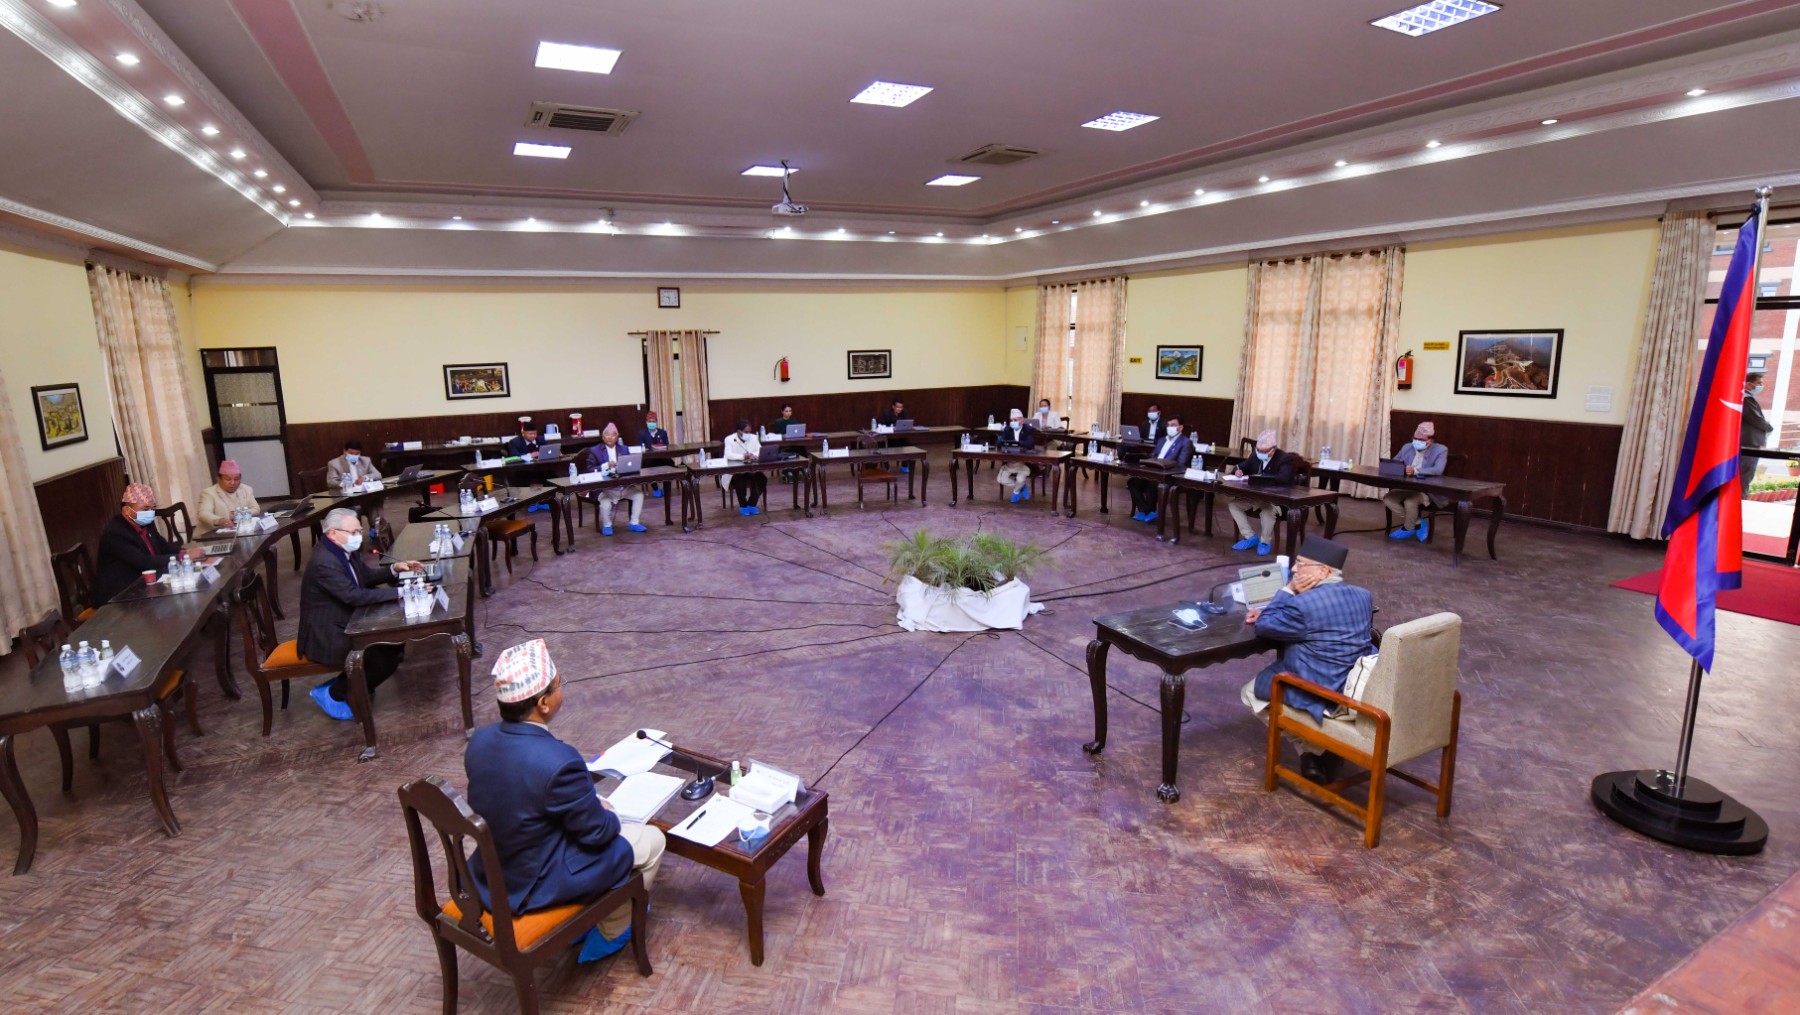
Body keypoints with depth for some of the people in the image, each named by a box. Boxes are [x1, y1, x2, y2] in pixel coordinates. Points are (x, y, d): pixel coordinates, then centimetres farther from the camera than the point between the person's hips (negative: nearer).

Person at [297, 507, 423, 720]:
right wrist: (399, 592, -31)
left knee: (396, 640, 4)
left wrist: (394, 570, -3)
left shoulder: (345, 549, 2)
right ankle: (333, 693, 3)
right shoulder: (323, 563, -27)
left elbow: (366, 576, 15)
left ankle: (351, 683, 16)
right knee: (387, 658, -17)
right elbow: (356, 596, -32)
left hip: (346, 624, 10)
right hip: (326, 636, -10)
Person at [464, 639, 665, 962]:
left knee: (598, 805, 25)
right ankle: (610, 933, 29)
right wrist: (609, 816, 4)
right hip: (536, 885, -7)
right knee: (652, 840, 9)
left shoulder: (479, 740, -10)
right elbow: (596, 831, -19)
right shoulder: (558, 761, -33)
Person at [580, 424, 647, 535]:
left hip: (623, 486, 4)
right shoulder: (594, 451, 3)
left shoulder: (623, 450, 16)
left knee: (639, 493, -16)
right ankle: (607, 526, -2)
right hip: (604, 488, -4)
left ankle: (634, 523, 0)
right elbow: (589, 470, -7)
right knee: (605, 502, -31)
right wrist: (606, 466, -20)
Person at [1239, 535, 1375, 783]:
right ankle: (1323, 752, 23)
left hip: (1323, 694, -8)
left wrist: (1288, 591, -8)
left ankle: (1312, 751, 8)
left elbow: (1263, 626, -9)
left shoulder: (1304, 603, -23)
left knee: (1251, 692, 15)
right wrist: (1269, 612, 13)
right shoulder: (1363, 595, 4)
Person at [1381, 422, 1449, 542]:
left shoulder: (1440, 450, -8)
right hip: (1406, 487, 6)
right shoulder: (1407, 448, 7)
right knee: (1387, 498, -17)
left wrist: (1416, 471, -40)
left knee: (1410, 501, -33)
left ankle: (1408, 528, -2)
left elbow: (1438, 470, -25)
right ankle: (1417, 524, -2)